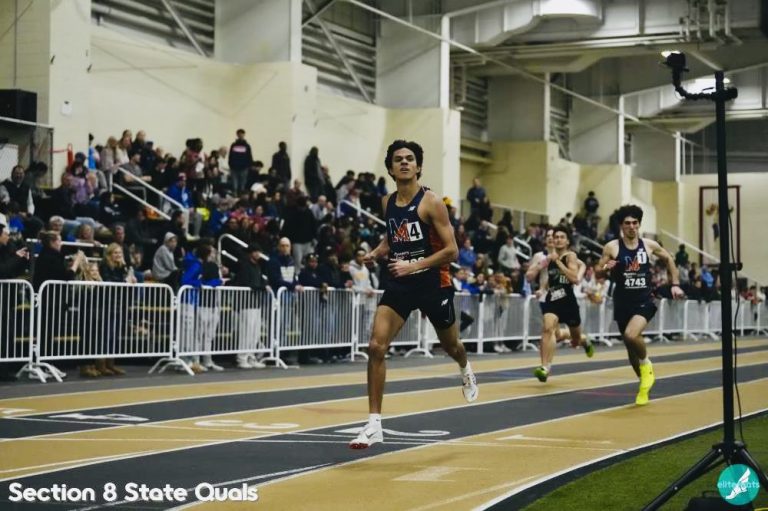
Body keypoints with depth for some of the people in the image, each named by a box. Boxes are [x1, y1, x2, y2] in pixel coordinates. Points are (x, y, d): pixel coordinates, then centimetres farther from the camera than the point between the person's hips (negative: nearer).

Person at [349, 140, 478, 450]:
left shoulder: (431, 203, -14)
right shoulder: (387, 203, 3)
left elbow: (452, 251, -16)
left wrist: (414, 266, -25)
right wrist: (376, 253, 2)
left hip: (433, 282, -3)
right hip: (399, 284, 3)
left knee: (450, 345, 19)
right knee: (376, 347, -15)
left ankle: (466, 371, 59)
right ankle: (374, 424, -11)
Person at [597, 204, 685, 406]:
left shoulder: (649, 245, 0)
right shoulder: (612, 247, -4)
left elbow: (669, 259, 18)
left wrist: (675, 284, 12)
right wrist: (606, 268, -20)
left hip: (644, 302, -2)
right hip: (623, 303, 2)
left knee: (631, 335, -29)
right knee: (631, 346, 11)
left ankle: (646, 363, 1)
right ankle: (644, 386, 31)